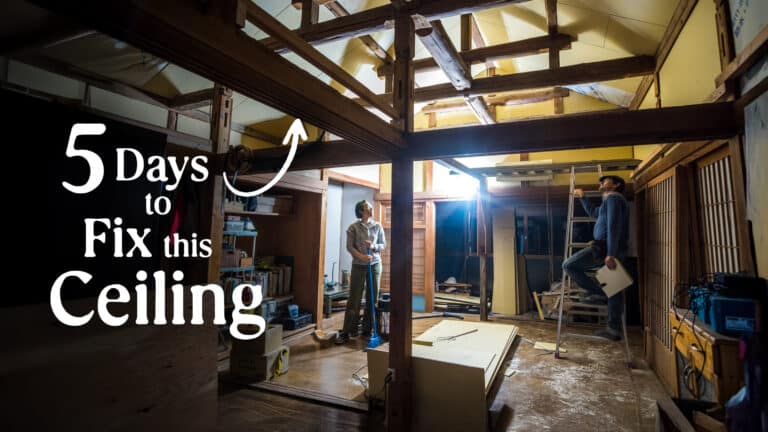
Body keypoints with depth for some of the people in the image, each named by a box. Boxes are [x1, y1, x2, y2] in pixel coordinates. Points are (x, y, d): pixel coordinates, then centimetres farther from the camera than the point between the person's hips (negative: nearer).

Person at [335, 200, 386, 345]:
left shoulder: (378, 226, 6)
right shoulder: (353, 227, -3)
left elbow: (384, 244, 7)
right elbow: (349, 246, -7)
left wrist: (374, 246, -14)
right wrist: (361, 256, -21)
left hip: (375, 265, 3)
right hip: (358, 266, -3)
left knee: (372, 299, 6)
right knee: (354, 300, -3)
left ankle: (367, 329, 19)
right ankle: (346, 332, 4)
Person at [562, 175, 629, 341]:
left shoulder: (613, 197, -6)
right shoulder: (611, 200, 26)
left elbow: (613, 226, -19)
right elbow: (593, 212, 45)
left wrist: (610, 253, -26)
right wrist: (582, 197, 47)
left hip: (605, 247, -10)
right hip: (613, 250, 10)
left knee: (569, 265, -8)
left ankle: (599, 291, -6)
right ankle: (614, 329, 14)